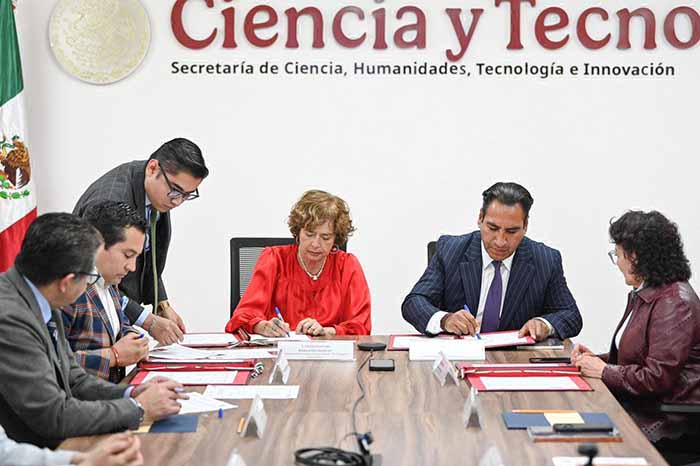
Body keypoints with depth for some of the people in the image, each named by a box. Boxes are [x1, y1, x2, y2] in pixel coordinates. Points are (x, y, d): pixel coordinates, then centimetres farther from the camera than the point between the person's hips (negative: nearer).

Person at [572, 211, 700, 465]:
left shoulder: (674, 303, -15)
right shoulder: (643, 296, 17)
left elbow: (658, 378, -21)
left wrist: (604, 371, -10)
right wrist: (597, 358, 8)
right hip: (641, 408, 9)